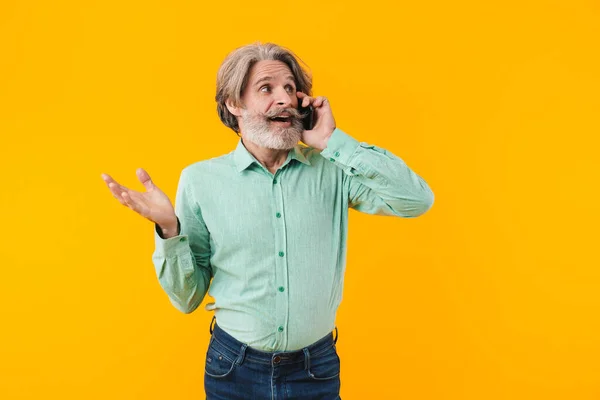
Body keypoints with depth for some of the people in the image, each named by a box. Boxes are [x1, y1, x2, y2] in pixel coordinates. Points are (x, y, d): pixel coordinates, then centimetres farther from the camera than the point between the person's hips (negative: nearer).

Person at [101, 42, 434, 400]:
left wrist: (333, 141, -15)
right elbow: (188, 297, -1)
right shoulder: (200, 179, -6)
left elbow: (417, 200, -17)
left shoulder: (331, 170, -4)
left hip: (318, 369, 1)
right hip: (234, 369, 0)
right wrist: (169, 230, -19)